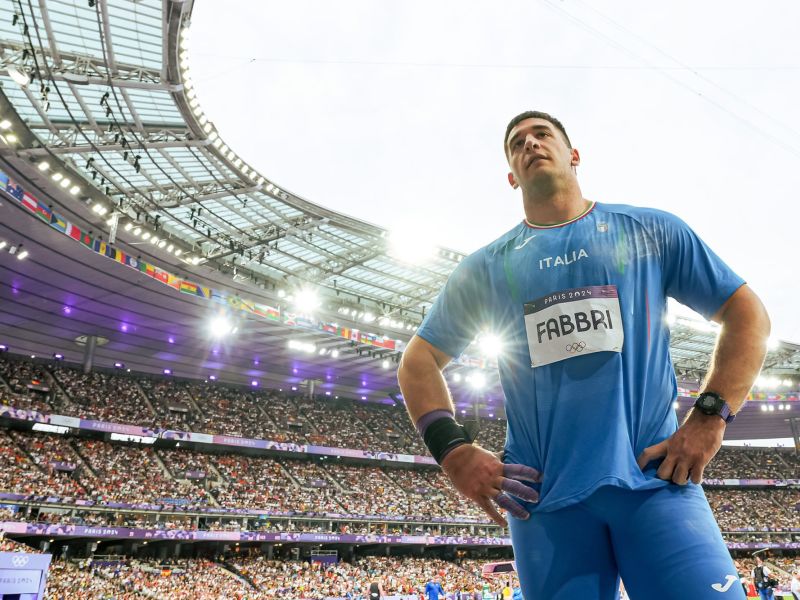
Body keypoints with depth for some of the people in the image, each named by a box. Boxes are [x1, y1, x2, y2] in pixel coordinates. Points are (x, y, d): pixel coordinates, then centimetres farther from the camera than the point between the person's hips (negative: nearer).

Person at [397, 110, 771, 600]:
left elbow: (748, 314, 11)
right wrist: (455, 451, -1)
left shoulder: (653, 231, 11)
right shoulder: (485, 267, 11)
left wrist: (710, 417, -2)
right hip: (542, 496, 1)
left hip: (655, 479, 0)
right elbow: (419, 361, 13)